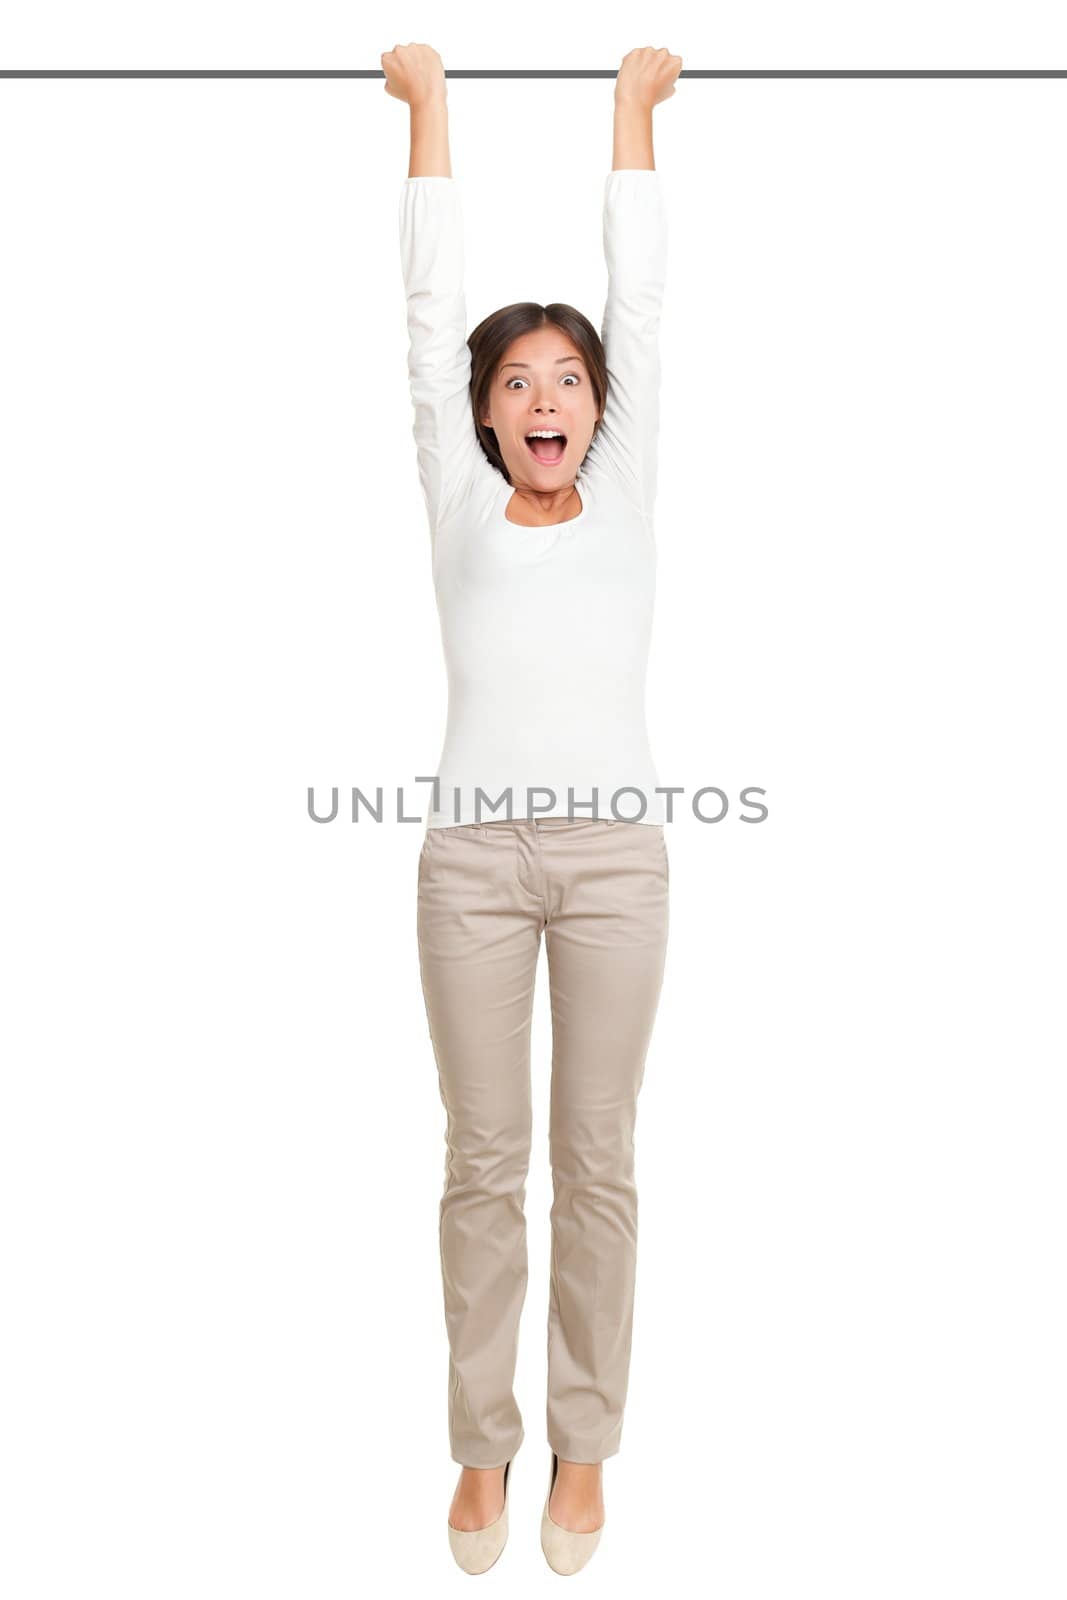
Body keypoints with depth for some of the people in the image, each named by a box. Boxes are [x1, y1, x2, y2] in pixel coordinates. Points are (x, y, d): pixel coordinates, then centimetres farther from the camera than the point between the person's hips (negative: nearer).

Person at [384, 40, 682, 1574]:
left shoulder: (623, 505, 11)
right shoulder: (463, 513, 10)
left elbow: (643, 298, 12)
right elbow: (428, 308, 12)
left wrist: (635, 101, 18)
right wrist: (429, 102, 16)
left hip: (613, 854, 1)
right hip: (476, 858, 0)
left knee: (597, 1162, 9)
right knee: (483, 1164, 8)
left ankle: (582, 1447, 26)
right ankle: (484, 1445, 27)